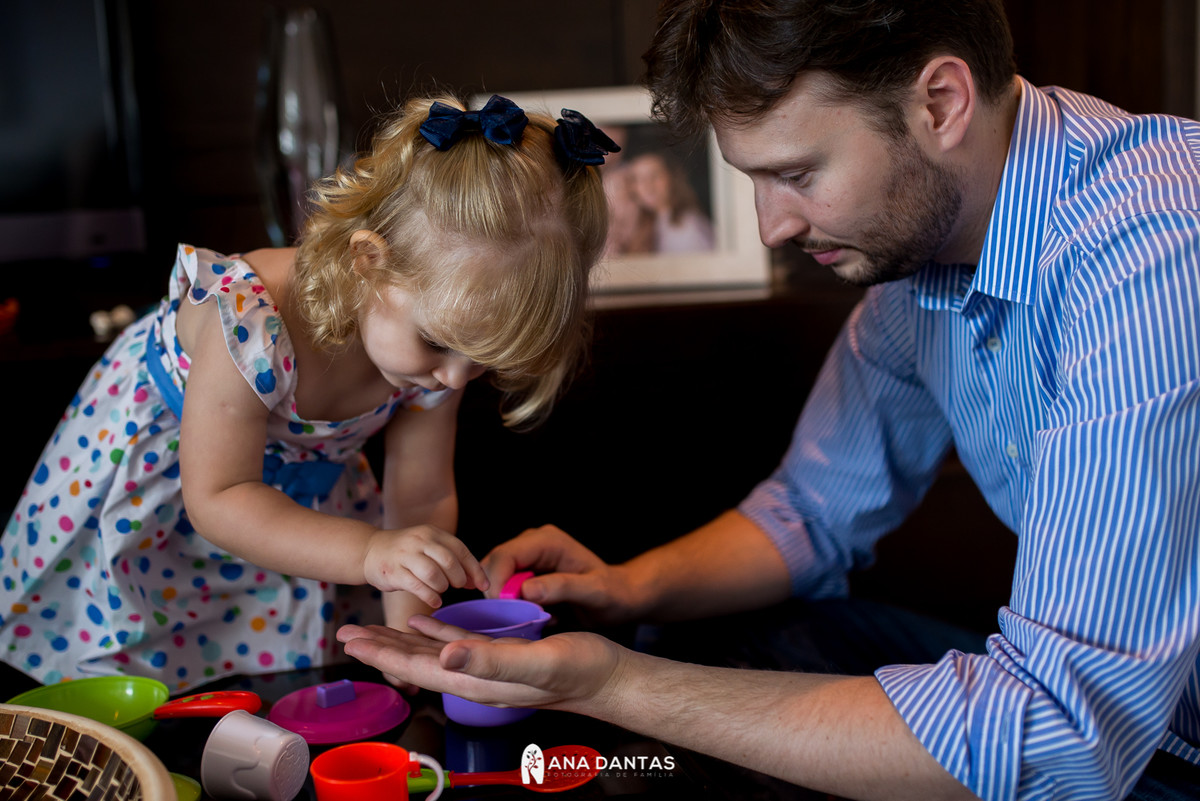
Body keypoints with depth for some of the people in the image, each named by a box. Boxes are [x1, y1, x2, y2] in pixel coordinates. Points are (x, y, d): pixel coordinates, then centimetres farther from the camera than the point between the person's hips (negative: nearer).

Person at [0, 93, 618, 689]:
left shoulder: (442, 326, -24)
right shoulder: (249, 324, -42)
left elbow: (422, 497, -15)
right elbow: (218, 499, -39)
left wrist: (407, 630, -26)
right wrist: (370, 553, -51)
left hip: (304, 498, 4)